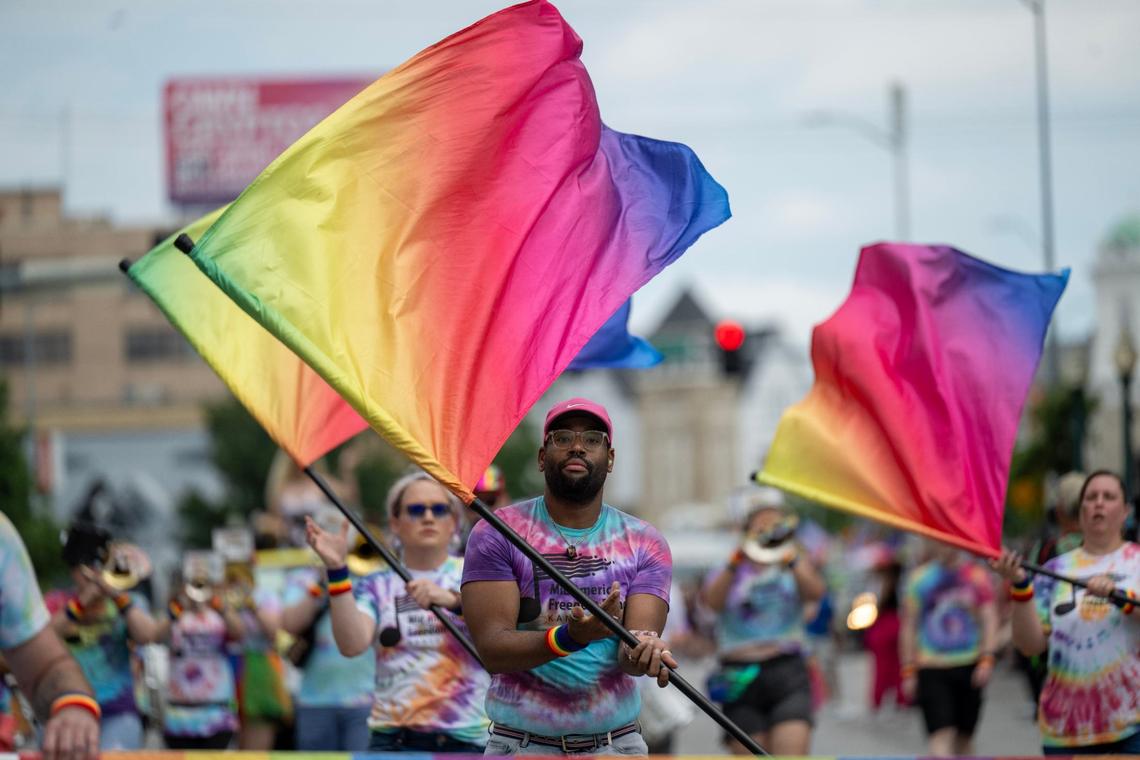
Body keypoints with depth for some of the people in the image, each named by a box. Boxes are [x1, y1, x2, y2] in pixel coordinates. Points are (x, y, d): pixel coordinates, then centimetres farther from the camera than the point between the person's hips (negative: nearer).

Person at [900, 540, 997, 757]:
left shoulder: (977, 575, 3)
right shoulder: (919, 578, 3)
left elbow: (990, 619, 2)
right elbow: (908, 626, 6)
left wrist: (986, 660, -11)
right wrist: (908, 671, 2)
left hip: (969, 667, 2)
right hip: (931, 668, -2)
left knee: (964, 739, 10)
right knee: (940, 737, -15)